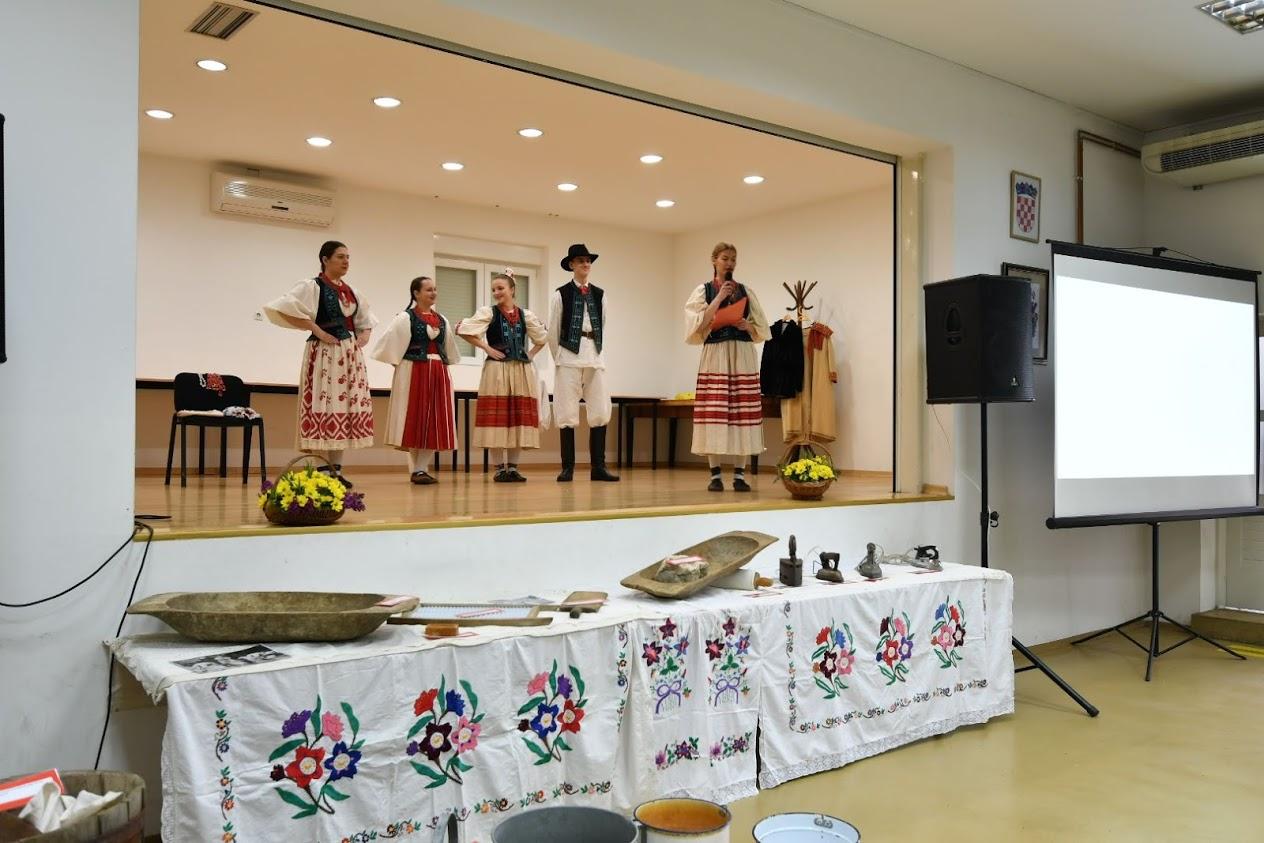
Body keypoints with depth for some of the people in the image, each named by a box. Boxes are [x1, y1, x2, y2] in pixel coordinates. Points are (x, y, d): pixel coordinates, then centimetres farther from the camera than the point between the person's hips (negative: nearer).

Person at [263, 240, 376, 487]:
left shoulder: (350, 291, 17)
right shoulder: (312, 286, -4)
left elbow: (365, 318, 31)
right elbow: (282, 309, -16)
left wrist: (365, 333, 9)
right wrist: (317, 330, -17)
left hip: (350, 355, 7)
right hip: (324, 354, -7)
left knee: (346, 408, 5)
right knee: (325, 408, -10)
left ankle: (336, 468, 11)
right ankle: (322, 471, -8)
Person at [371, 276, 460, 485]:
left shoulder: (442, 320, 15)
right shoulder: (405, 318, -4)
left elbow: (448, 347, 25)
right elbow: (390, 341, -10)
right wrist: (399, 363, -7)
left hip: (438, 374, 6)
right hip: (414, 373, -6)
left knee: (434, 422, 3)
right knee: (415, 420, -3)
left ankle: (422, 468, 9)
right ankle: (415, 470, 2)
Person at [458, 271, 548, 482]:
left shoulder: (526, 315, 10)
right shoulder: (488, 313, 1)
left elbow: (542, 338, 24)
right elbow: (463, 330, -9)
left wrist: (530, 354, 9)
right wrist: (487, 348, -9)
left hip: (522, 372, 3)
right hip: (496, 370, -3)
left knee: (520, 418, 2)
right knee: (498, 418, -4)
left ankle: (513, 466, 10)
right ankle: (500, 467, 3)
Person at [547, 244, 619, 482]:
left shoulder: (599, 294, 12)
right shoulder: (561, 294, 2)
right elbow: (552, 331, 6)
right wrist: (559, 358, 9)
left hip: (594, 357, 3)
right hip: (569, 356, -3)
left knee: (600, 413, -1)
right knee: (567, 413, -2)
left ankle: (598, 467, 5)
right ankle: (567, 468, 3)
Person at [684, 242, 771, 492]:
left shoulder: (745, 291, 13)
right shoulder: (703, 290, 7)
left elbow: (761, 328, 13)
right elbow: (698, 324, -7)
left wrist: (746, 325, -7)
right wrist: (719, 297, -9)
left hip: (743, 358, 2)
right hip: (715, 357, -2)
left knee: (743, 414, -2)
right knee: (714, 414, -7)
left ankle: (739, 475, 3)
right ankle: (715, 475, 0)